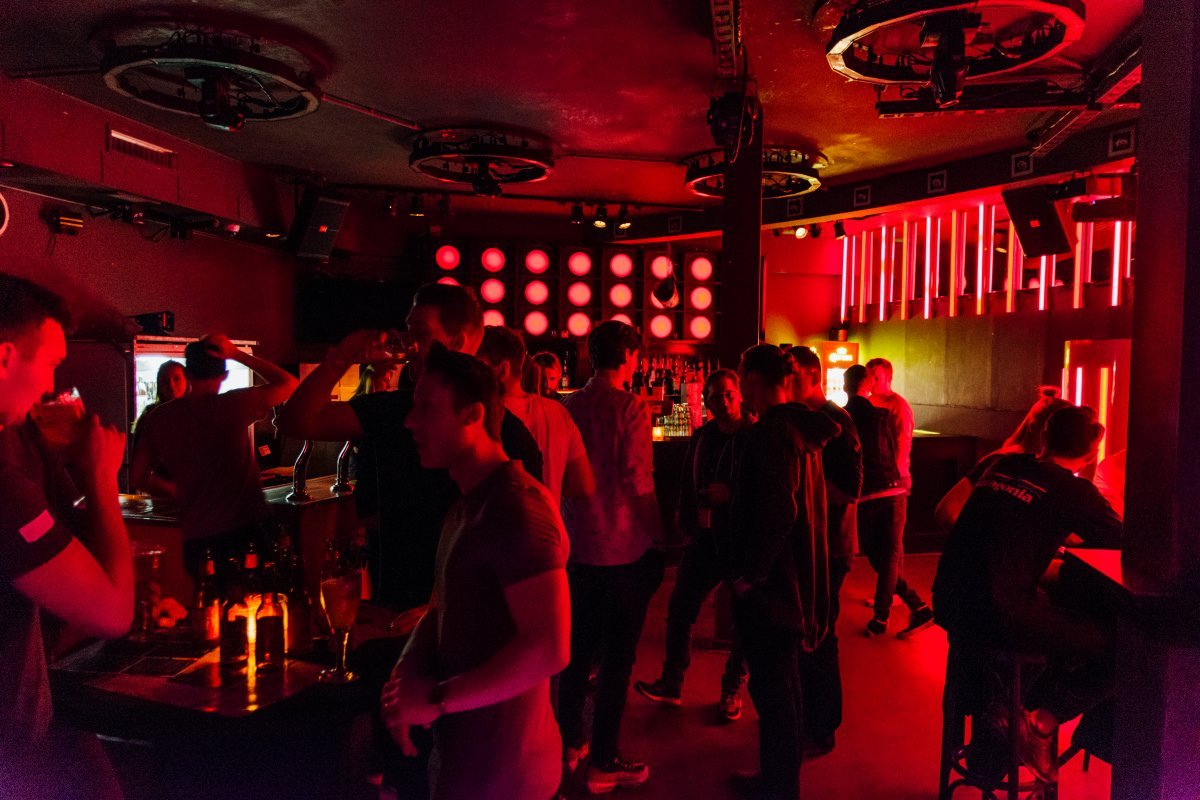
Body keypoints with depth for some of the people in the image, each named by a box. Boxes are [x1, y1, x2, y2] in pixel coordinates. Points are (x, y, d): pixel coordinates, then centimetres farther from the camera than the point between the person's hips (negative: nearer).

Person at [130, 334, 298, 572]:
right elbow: (289, 384, 3)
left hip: (196, 539, 4)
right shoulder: (233, 405, -9)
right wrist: (237, 354, 3)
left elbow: (138, 476, 12)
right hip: (246, 532, -3)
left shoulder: (158, 418, 2)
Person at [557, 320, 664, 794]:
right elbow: (638, 481, -17)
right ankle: (604, 763, 15)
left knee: (578, 649, 19)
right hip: (623, 547, -6)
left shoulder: (569, 407, 3)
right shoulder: (630, 407, -14)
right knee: (617, 657, 5)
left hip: (578, 546, 6)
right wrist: (657, 540, -8)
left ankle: (568, 742, 32)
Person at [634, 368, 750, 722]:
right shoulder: (700, 438, 8)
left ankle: (733, 689, 27)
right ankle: (671, 683, 24)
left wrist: (731, 494, -20)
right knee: (679, 610, 8)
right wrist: (688, 527, 13)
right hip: (706, 539, 5)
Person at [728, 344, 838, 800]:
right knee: (782, 689, 21)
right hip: (794, 582, 10)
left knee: (773, 693, 2)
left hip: (768, 586, -10)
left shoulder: (772, 431, -20)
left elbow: (777, 514, -27)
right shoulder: (799, 427, 10)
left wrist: (748, 574, -18)